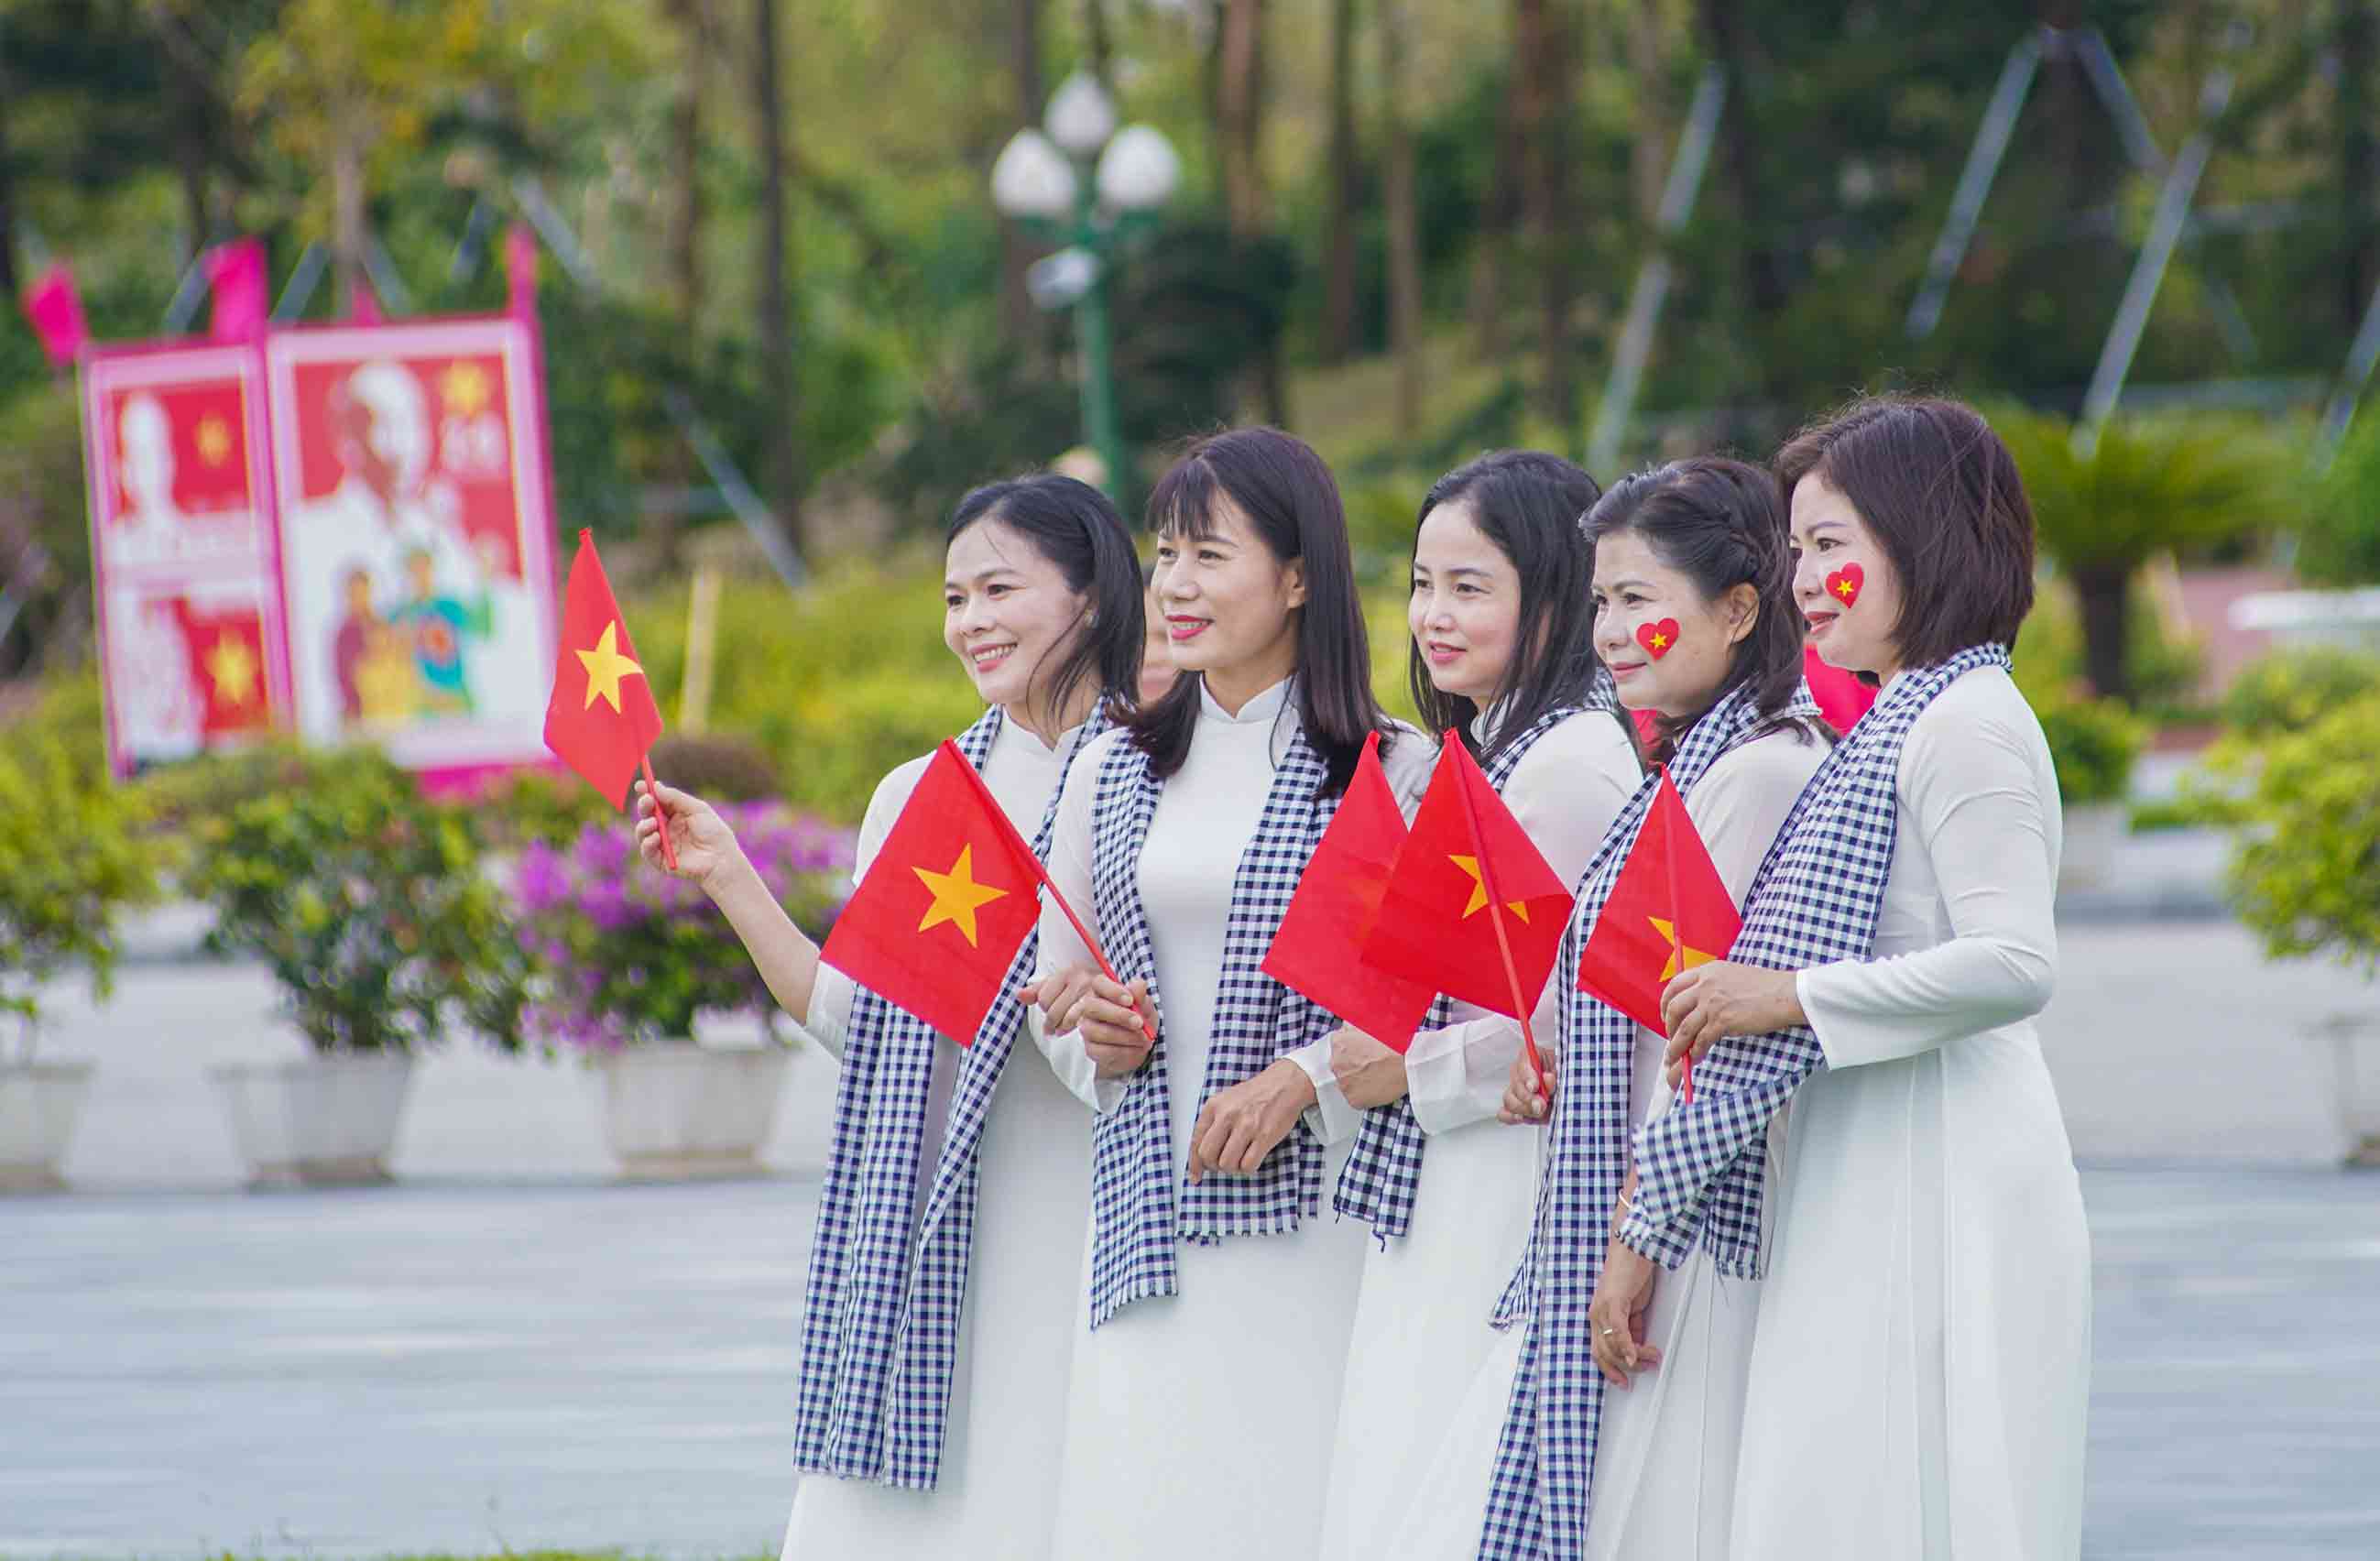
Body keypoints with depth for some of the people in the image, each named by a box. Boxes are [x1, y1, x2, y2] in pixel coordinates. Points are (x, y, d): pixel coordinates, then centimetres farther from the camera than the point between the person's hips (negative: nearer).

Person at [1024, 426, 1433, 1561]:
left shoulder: (1391, 773, -1)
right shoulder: (1116, 772, 15)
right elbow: (1051, 993, 21)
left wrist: (1301, 1077, -15)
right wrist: (1094, 1038, -1)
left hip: (1308, 1214, -4)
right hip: (1146, 1226, 4)